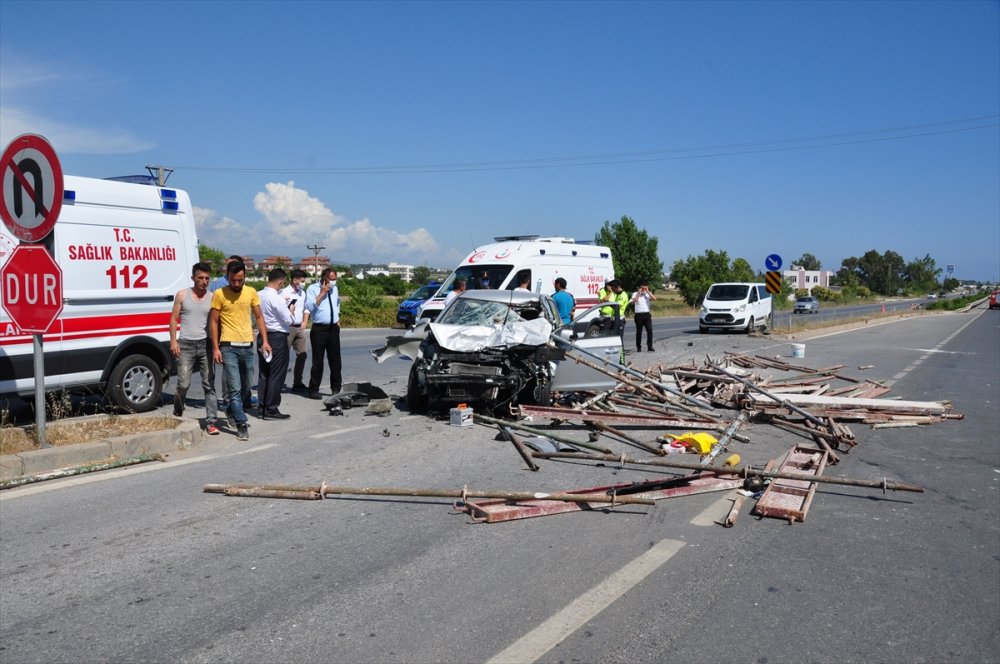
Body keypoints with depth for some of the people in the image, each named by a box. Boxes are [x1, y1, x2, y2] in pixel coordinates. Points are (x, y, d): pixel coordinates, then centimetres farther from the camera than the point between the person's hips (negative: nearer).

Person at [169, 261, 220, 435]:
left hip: (206, 344, 1)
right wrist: (173, 341, -5)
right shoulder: (182, 295, 5)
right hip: (186, 344, -1)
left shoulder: (212, 298, 6)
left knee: (209, 385, -1)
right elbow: (174, 319, 5)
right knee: (183, 384, -3)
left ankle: (211, 422, 1)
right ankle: (177, 414, 24)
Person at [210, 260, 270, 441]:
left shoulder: (251, 293, 6)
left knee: (245, 387, 16)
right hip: (229, 347, -4)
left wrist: (265, 341, 1)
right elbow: (213, 322, -3)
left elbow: (259, 317, 10)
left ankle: (232, 410, 40)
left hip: (248, 346, 4)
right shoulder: (219, 294, -5)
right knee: (235, 388, -8)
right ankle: (242, 425, -4)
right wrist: (215, 348, -9)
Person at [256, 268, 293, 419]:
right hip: (278, 338, -8)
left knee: (263, 374, 13)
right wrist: (290, 309, 5)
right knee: (276, 376, 1)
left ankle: (262, 408, 20)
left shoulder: (258, 296, 3)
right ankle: (271, 410, 4)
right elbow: (289, 321, -15)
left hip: (262, 336, 8)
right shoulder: (277, 299, -18)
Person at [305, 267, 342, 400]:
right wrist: (322, 293, -18)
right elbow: (309, 307, -19)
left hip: (334, 328, 5)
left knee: (335, 360, 9)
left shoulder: (335, 289, 12)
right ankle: (314, 390, 8)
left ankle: (336, 388, 20)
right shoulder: (313, 289, -6)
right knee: (318, 361, -3)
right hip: (319, 329, -5)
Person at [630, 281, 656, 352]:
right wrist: (639, 293, -12)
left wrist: (648, 291, -7)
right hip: (639, 315, -2)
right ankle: (638, 347, 14)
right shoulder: (636, 294, 3)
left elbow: (654, 298, -8)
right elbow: (633, 301, -15)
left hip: (647, 314, 2)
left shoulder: (647, 294, 9)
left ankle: (650, 347, -6)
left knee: (650, 330, -9)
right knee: (639, 331, 5)